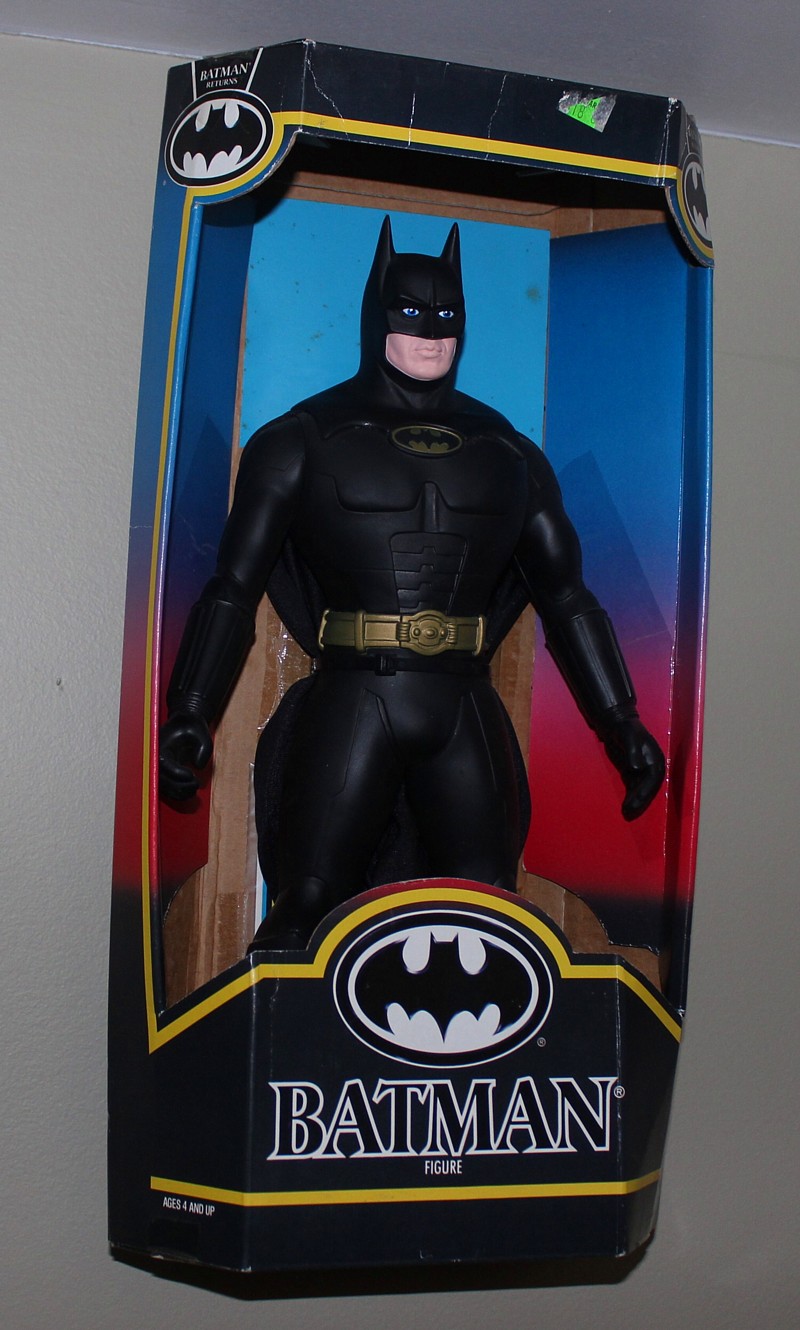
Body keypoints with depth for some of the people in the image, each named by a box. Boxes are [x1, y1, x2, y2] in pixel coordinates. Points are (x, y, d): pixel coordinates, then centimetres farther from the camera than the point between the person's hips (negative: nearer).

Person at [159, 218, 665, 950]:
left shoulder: (510, 455, 16)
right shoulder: (305, 440, 8)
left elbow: (567, 596, 17)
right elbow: (235, 586, 3)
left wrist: (623, 723, 12)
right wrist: (190, 716, -8)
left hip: (467, 719, 3)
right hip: (349, 711, -2)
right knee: (307, 914, -4)